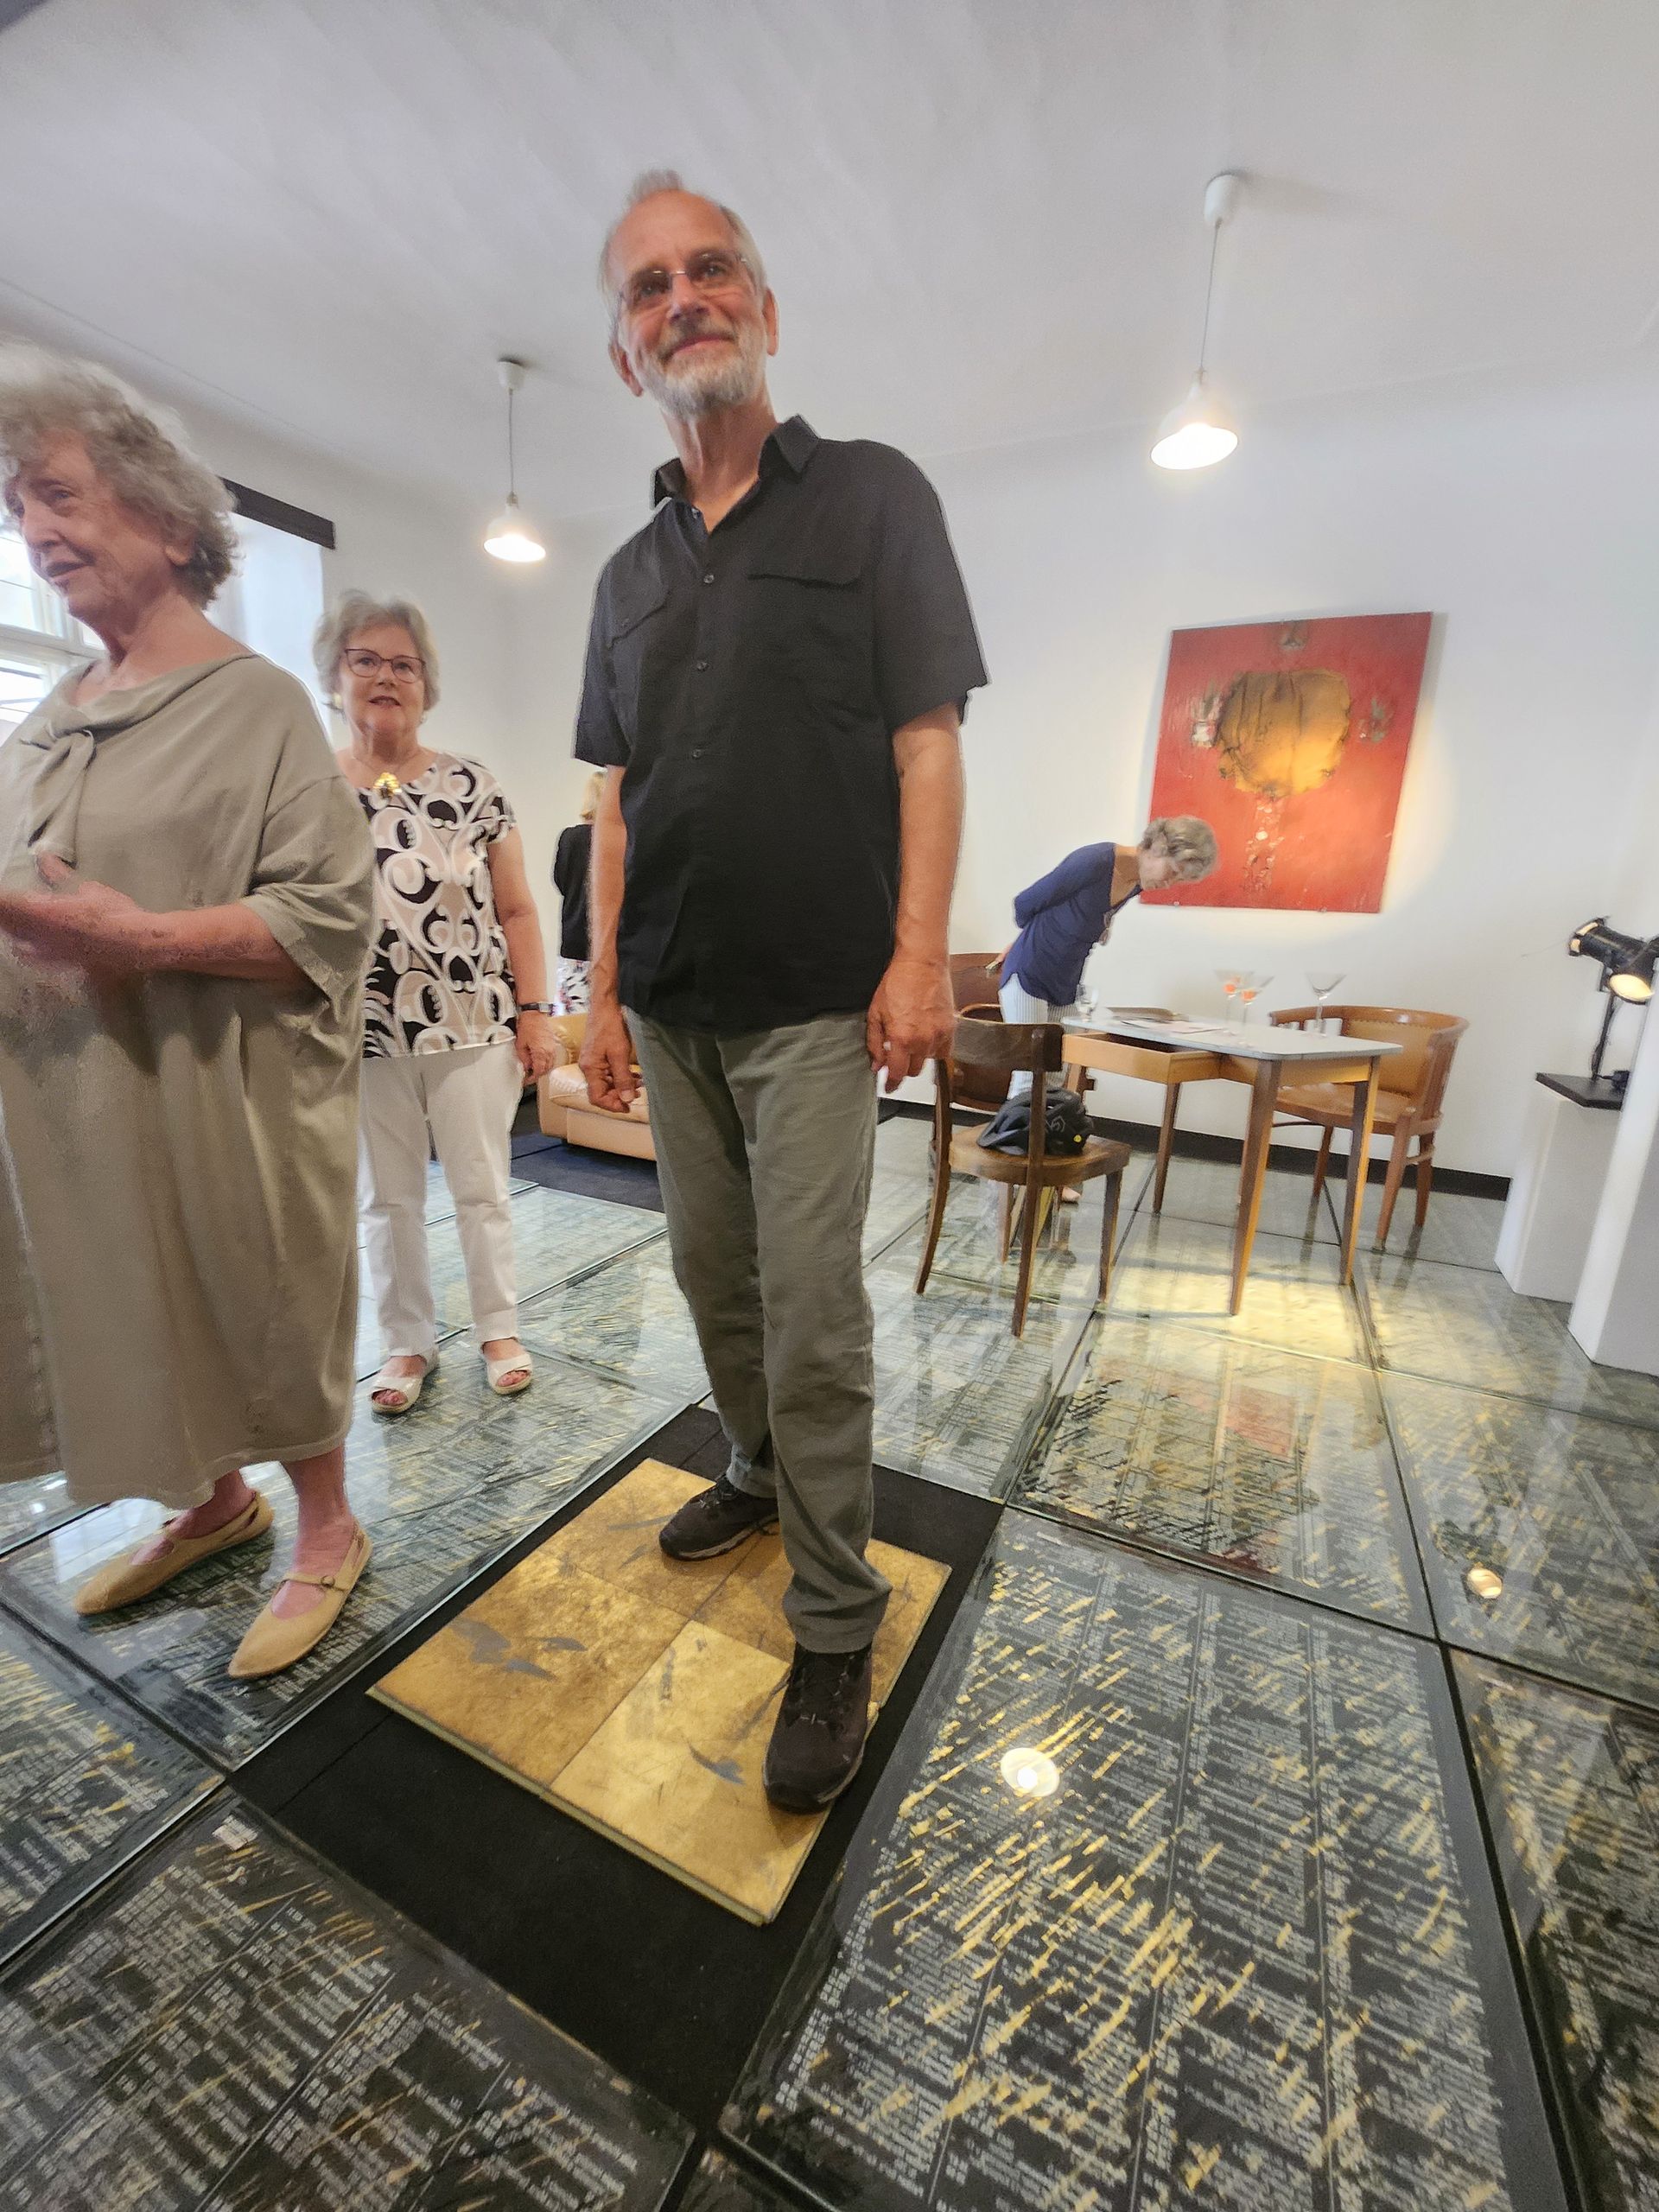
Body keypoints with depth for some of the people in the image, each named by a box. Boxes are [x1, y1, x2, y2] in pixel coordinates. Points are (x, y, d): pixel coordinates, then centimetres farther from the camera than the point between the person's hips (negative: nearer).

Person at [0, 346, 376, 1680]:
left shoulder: (256, 704, -6)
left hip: (224, 1104, -7)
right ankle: (215, 1505, 41)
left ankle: (328, 1531, 28)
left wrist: (143, 940, -23)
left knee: (269, 1320, 5)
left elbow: (331, 917, -16)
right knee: (128, 1317, 17)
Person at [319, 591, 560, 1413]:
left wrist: (535, 1012, -4)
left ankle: (498, 1329, 26)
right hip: (363, 1034, 1)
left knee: (482, 1187, 7)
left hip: (474, 1026, -1)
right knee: (388, 1198, 11)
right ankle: (407, 1343, 28)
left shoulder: (472, 784, 3)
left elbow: (515, 911, 2)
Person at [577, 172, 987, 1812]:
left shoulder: (872, 497, 7)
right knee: (713, 1275, 13)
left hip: (815, 1004, -5)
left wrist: (920, 956, -14)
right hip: (671, 1008, 6)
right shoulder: (630, 572, 19)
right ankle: (759, 1473, 38)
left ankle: (834, 1631, 15)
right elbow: (617, 799, 15)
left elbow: (926, 741, -3)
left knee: (811, 1310, -4)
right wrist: (604, 990, 9)